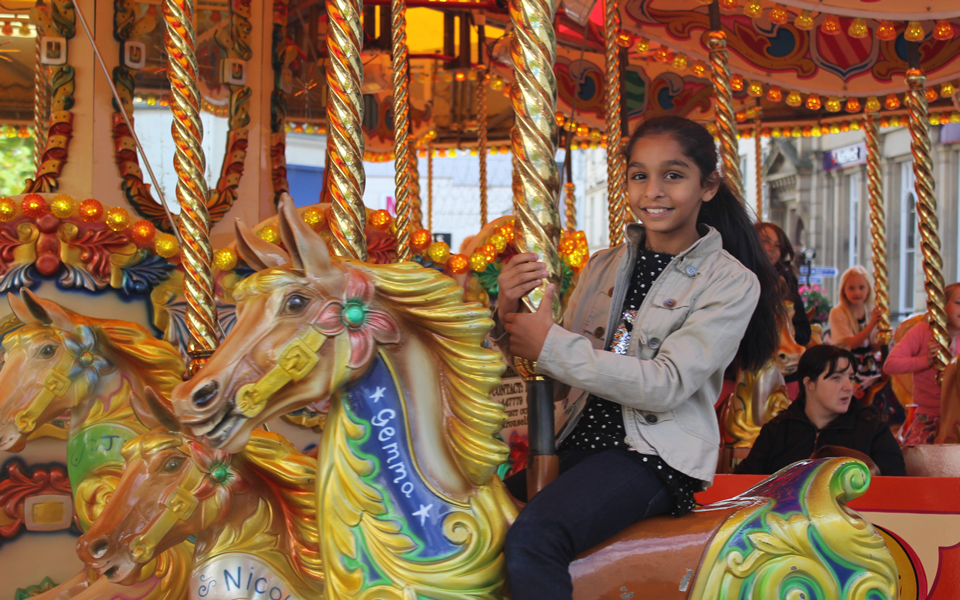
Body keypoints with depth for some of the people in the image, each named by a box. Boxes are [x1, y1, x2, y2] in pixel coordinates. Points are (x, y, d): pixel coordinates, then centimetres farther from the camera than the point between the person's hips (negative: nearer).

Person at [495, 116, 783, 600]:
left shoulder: (732, 282, -4)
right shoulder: (604, 266, 13)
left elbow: (669, 384, -15)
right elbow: (562, 373, 13)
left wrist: (551, 346, -18)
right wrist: (512, 312, -8)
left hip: (656, 455, -6)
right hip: (577, 442, 6)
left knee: (532, 538, -30)